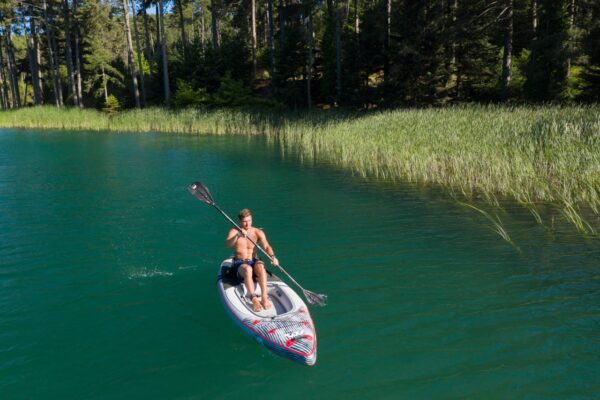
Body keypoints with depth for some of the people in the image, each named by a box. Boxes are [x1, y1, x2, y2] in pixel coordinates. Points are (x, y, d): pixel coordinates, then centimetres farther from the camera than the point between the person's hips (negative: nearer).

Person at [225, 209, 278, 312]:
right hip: (239, 264, -1)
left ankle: (264, 298, -42)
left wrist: (272, 256, -33)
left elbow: (266, 246, -12)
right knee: (247, 269, -36)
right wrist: (238, 235, -37)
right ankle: (254, 299, -46)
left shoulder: (258, 232, 2)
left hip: (254, 261, 2)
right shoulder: (234, 231, -1)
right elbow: (227, 244, -20)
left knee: (260, 266, -33)